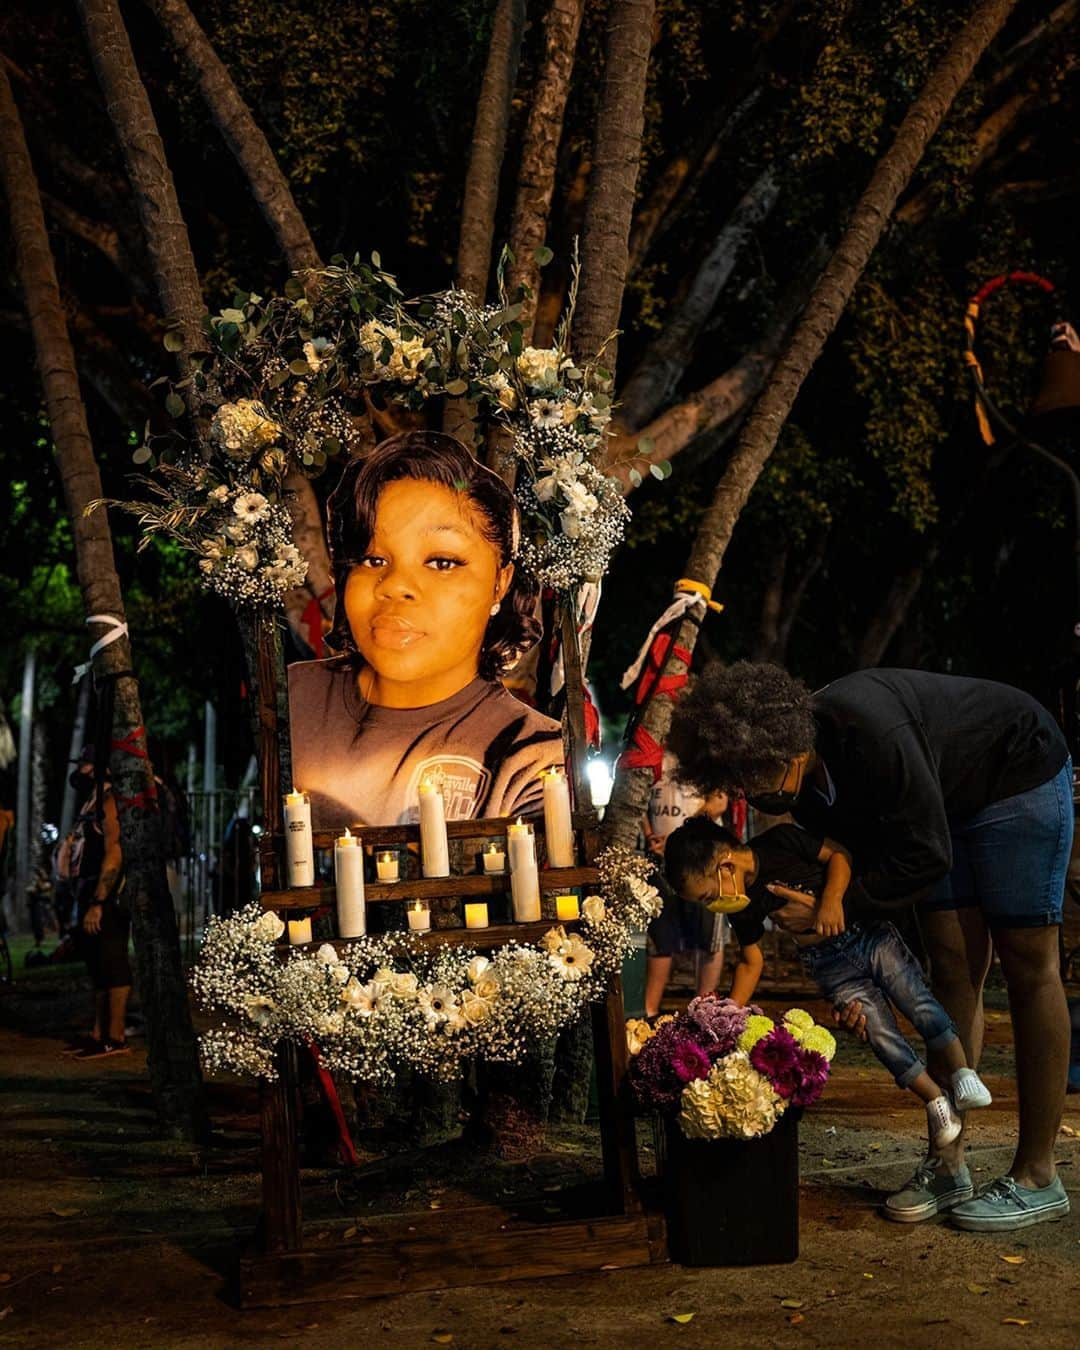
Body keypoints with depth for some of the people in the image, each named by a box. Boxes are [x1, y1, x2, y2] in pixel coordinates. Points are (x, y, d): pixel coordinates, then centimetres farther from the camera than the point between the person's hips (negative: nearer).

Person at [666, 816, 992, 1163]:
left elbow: (838, 854, -11)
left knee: (918, 1002, -15)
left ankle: (962, 1073, -6)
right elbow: (751, 961, 7)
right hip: (831, 967, 3)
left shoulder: (780, 841, -19)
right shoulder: (742, 908, -4)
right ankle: (935, 1101, 4)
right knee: (880, 1032, -7)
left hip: (869, 931, -3)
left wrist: (832, 897, -27)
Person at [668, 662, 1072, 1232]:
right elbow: (867, 854, 0)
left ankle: (1037, 1179, 0)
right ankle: (946, 1165, 8)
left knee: (1028, 968, -5)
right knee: (951, 970, 4)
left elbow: (925, 857, -32)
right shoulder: (804, 780, -14)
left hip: (1020, 773, -7)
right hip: (946, 802, 7)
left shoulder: (870, 731, -39)